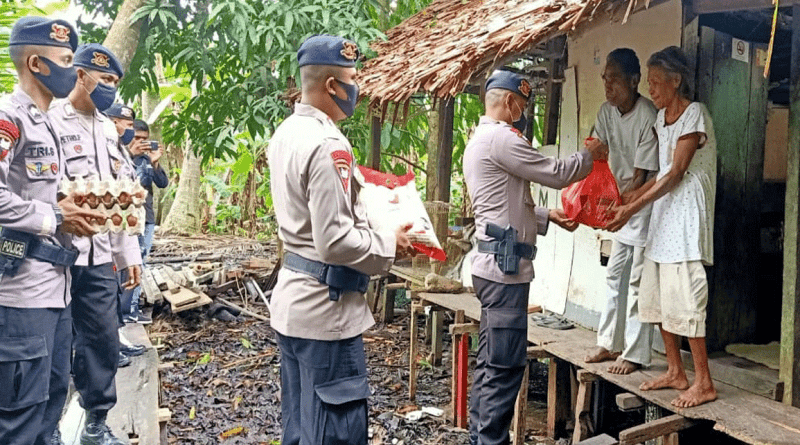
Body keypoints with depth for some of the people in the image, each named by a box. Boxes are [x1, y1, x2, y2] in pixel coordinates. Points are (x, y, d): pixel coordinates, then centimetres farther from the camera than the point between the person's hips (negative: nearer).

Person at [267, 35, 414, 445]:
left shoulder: (285, 134, 9)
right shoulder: (327, 145, -21)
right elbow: (335, 242, -24)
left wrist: (368, 208, 16)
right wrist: (389, 244, -10)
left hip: (292, 299, 10)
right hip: (325, 307, -10)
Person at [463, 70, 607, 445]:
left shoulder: (480, 140, 21)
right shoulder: (501, 138, -13)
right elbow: (555, 174, -10)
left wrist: (548, 216, 18)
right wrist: (590, 156, 7)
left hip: (494, 265, 11)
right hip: (506, 265, -11)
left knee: (490, 362, 14)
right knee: (505, 366, -7)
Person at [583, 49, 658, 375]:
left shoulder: (648, 117, -23)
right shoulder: (607, 112, 1)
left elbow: (641, 177, -22)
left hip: (645, 202, -8)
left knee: (637, 280, -5)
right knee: (615, 275, 12)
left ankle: (635, 354, 3)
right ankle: (609, 343, 22)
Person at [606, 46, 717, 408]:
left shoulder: (694, 114, -11)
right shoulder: (662, 117, 14)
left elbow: (677, 174, -16)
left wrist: (633, 209, -17)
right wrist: (628, 200, 5)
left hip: (686, 214, -9)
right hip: (663, 214, 9)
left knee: (683, 295, -10)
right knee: (657, 293, 9)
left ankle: (704, 383, -3)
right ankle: (675, 372, 19)